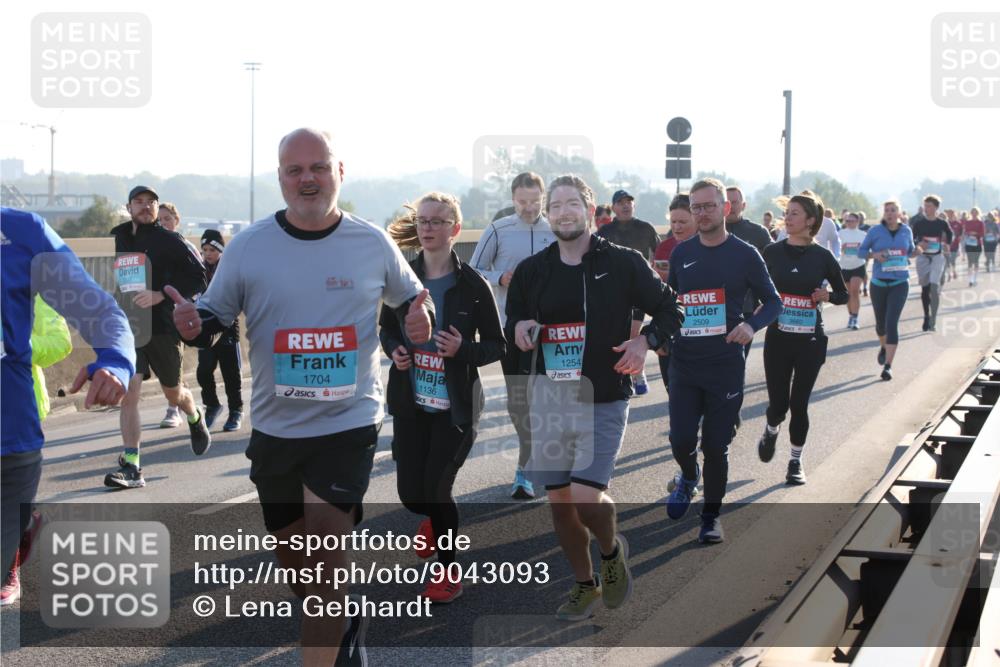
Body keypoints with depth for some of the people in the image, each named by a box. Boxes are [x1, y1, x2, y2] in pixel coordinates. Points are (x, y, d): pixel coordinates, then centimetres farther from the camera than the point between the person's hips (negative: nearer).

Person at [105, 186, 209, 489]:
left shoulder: (168, 241, -4)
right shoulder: (116, 239, 8)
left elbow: (198, 277, -9)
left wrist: (162, 295, -19)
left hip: (162, 328, -2)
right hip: (126, 327, 2)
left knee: (173, 393, 16)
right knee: (128, 394, -11)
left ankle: (196, 420, 51)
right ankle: (131, 467, -10)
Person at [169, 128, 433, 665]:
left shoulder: (373, 243, -3)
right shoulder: (248, 246, -3)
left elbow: (409, 298, 14)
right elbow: (214, 315, 2)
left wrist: (418, 318, -9)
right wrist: (194, 326, -22)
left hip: (349, 425, -2)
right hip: (274, 429, 3)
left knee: (325, 556, -13)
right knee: (293, 561, 16)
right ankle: (343, 623, 45)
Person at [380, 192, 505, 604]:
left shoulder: (472, 285, -9)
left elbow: (497, 346, -4)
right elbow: (387, 328, 14)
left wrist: (462, 350, -22)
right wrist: (394, 350, -7)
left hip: (455, 405, -3)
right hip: (410, 402, 3)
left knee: (436, 490, -6)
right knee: (411, 494, 5)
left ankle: (449, 573, 18)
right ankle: (436, 518, 44)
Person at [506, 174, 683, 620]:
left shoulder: (622, 263, -2)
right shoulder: (531, 271, 7)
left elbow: (669, 309, 6)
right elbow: (512, 322, 18)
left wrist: (646, 341, -12)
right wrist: (518, 329, -5)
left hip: (604, 402, -4)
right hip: (549, 400, 4)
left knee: (586, 496, -15)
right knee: (559, 500, 7)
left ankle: (612, 551, 19)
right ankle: (585, 585, 28)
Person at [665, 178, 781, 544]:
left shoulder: (745, 254, -3)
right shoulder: (681, 254, 7)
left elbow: (773, 301, 1)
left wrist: (751, 325, -17)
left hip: (726, 366, -2)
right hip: (684, 365, 2)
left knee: (716, 445, 2)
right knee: (681, 439, -3)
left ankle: (711, 514, 20)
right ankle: (689, 477, 32)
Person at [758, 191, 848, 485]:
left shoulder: (822, 256, -2)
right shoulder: (772, 252, 0)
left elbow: (844, 294, 7)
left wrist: (827, 295, -13)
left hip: (810, 341, -1)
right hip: (777, 338, 1)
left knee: (799, 403, 3)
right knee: (778, 402, 0)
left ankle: (796, 461, 22)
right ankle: (771, 431, 36)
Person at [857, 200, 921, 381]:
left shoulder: (906, 231, 2)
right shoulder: (875, 231, -4)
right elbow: (861, 251, 2)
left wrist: (918, 251, -6)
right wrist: (874, 254, -17)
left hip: (900, 283, -1)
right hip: (879, 283, 1)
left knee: (892, 322, -14)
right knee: (881, 322, 15)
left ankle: (888, 365, -14)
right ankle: (883, 347, 49)